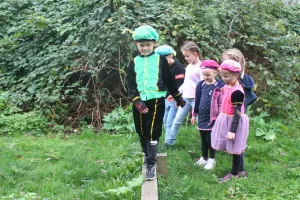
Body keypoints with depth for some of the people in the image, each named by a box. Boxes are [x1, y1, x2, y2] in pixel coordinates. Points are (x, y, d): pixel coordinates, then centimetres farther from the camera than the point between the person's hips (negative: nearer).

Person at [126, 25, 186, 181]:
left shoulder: (160, 60, 6)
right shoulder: (134, 63, 9)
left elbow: (169, 81, 12)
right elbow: (131, 84, 2)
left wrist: (178, 98, 17)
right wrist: (137, 102, -12)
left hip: (157, 100, -3)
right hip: (140, 102, 3)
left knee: (153, 132, -7)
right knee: (142, 132, 12)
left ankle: (151, 165, -5)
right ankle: (147, 155, 34)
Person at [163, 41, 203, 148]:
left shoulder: (201, 67, -11)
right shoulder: (188, 67, 13)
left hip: (196, 99, -8)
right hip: (185, 98, 8)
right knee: (177, 120, 10)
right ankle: (169, 142, 18)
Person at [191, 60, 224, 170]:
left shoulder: (220, 86, -12)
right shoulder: (201, 85, 5)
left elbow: (221, 103, -10)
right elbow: (197, 101, 12)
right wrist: (194, 114, 15)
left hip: (213, 118, -5)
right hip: (202, 117, 5)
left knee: (210, 139, 4)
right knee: (203, 139, 15)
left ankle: (211, 159, 18)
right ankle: (204, 158, 29)